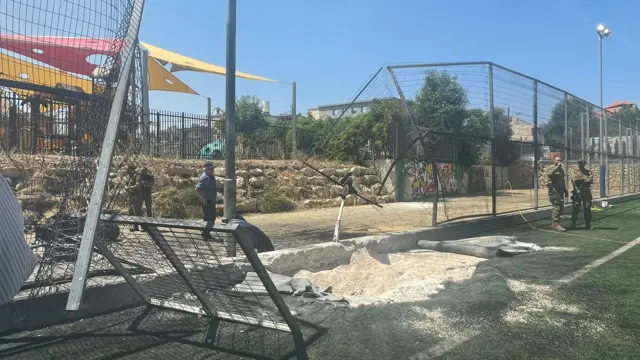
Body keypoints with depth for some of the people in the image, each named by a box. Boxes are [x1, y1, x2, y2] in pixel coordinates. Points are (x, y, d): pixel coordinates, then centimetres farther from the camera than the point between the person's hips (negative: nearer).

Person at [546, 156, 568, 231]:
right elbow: (549, 173, -31)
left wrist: (565, 191, 23)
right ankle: (556, 224, -13)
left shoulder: (561, 169, 20)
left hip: (560, 191, 9)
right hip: (554, 190, -9)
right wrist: (557, 167, -25)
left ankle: (553, 223, 19)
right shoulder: (551, 169, -5)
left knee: (561, 207, 10)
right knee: (557, 207, -15)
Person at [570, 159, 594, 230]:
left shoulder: (588, 171, 9)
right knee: (575, 209, 0)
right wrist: (585, 179, -9)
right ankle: (573, 225, 6)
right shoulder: (574, 171, 4)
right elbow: (575, 180, -12)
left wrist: (580, 180, -12)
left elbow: (591, 180, -7)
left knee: (587, 209, 4)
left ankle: (588, 225, 12)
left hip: (586, 192, 2)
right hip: (577, 192, -2)